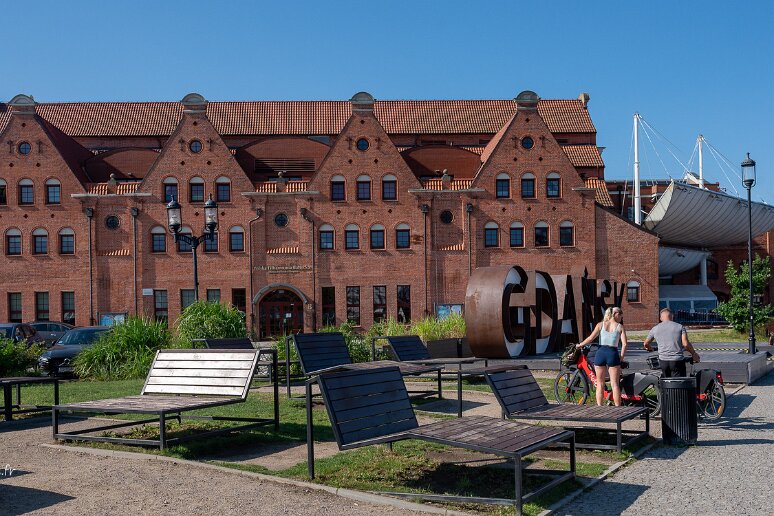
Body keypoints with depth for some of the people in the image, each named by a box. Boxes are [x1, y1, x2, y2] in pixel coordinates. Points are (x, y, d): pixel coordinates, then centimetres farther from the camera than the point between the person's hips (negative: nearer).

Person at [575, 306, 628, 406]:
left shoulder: (601, 325, 7)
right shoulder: (620, 327, 4)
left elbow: (591, 338, -2)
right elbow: (624, 344, -3)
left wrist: (579, 345, 10)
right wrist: (621, 357, 7)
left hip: (600, 353, 2)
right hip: (613, 354, -1)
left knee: (600, 384, 10)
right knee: (615, 384, 4)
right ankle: (618, 408, 3)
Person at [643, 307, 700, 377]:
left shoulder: (655, 329, 7)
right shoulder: (680, 327, 0)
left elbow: (646, 344, 17)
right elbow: (685, 344, -9)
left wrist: (649, 348, 39)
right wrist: (694, 353, 6)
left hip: (663, 361, 3)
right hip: (677, 361, -3)